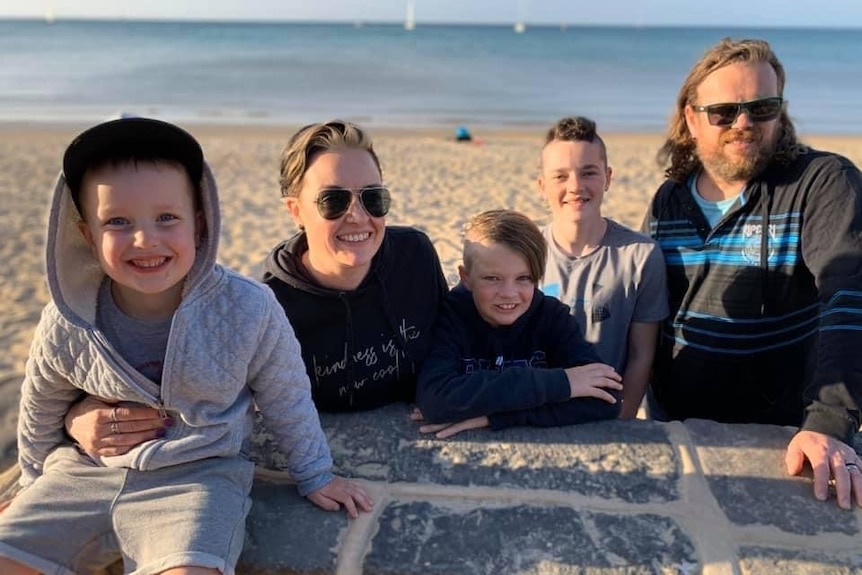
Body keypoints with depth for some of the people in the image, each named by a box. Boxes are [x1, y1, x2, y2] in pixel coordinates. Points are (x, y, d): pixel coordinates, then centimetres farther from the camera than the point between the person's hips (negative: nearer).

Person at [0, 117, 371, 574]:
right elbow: (41, 408, 10)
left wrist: (314, 476, 9)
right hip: (85, 470, 4)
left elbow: (286, 401, -2)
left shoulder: (248, 310, -19)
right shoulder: (66, 325, -12)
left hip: (197, 473, -3)